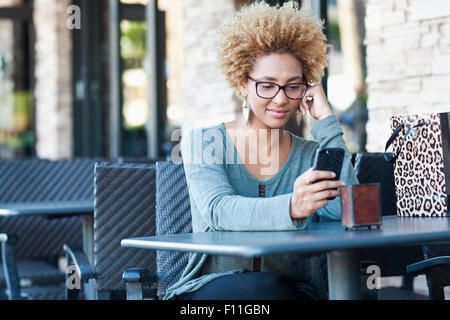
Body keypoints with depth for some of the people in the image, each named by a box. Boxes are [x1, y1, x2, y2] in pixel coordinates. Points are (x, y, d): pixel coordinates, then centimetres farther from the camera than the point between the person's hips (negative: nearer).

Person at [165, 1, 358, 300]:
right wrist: (289, 208, -39)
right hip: (212, 289, -2)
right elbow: (219, 211, -18)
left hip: (295, 291, 3)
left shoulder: (311, 156, 10)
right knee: (267, 287, -34)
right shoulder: (203, 143, 2)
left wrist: (325, 119, -6)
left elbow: (346, 211, -11)